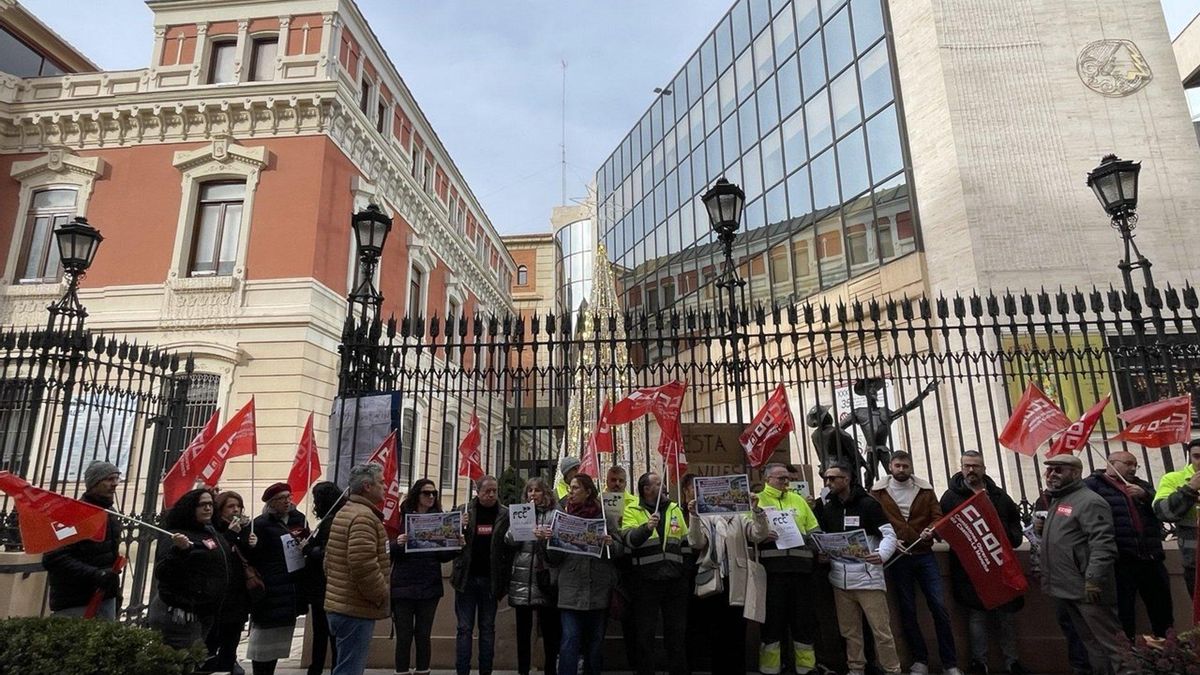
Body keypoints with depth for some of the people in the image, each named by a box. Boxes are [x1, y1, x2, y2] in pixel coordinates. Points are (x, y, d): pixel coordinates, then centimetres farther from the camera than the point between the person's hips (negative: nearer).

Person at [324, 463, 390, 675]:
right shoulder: (363, 516, -19)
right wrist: (382, 596, -16)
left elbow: (329, 560, 22)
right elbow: (364, 565, -27)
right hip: (356, 609, -10)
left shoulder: (344, 512, 16)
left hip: (338, 604, 11)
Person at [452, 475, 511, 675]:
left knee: (487, 628, 11)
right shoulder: (463, 510, -1)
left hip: (490, 579, 0)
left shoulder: (505, 514, -2)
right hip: (466, 578, 0)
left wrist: (504, 581, -12)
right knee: (464, 628, 6)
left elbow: (511, 547, -3)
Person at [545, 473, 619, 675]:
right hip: (571, 589, 0)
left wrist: (611, 544, -17)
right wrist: (544, 539, -12)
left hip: (598, 589, 0)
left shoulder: (604, 516, 1)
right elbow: (553, 558, 5)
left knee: (595, 641, 12)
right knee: (570, 641, -6)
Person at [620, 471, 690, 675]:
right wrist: (646, 527, -36)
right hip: (645, 582, -4)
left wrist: (688, 573, 12)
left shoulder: (675, 510, 12)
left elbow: (686, 542, 17)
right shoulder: (632, 511, -2)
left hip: (675, 581, 4)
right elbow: (628, 539, -19)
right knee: (645, 633, 5)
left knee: (677, 632, 12)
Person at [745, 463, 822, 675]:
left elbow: (814, 530, 19)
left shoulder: (798, 499, 18)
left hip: (801, 563, 4)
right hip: (773, 565, -4)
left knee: (804, 616, 8)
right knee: (773, 616, 1)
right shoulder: (758, 500, 4)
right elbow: (752, 535, -4)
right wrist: (762, 534, -24)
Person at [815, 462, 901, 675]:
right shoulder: (827, 507, 10)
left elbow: (889, 534, -8)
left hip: (867, 576, -5)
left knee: (881, 630, 0)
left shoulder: (867, 504, -6)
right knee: (849, 631, 12)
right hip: (840, 579, 5)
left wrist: (881, 555, -27)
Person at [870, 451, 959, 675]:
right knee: (907, 610, 7)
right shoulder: (878, 492, 0)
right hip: (897, 557, -1)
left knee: (939, 606, -1)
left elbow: (937, 517, 5)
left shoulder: (924, 489, 6)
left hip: (924, 554, 1)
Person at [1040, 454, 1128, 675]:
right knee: (1089, 640, 16)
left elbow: (1102, 544, -22)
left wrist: (1093, 579, -26)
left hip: (1086, 588, -9)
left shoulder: (1089, 501, -13)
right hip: (1065, 588, 9)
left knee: (1109, 639, -3)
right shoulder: (1056, 501, 17)